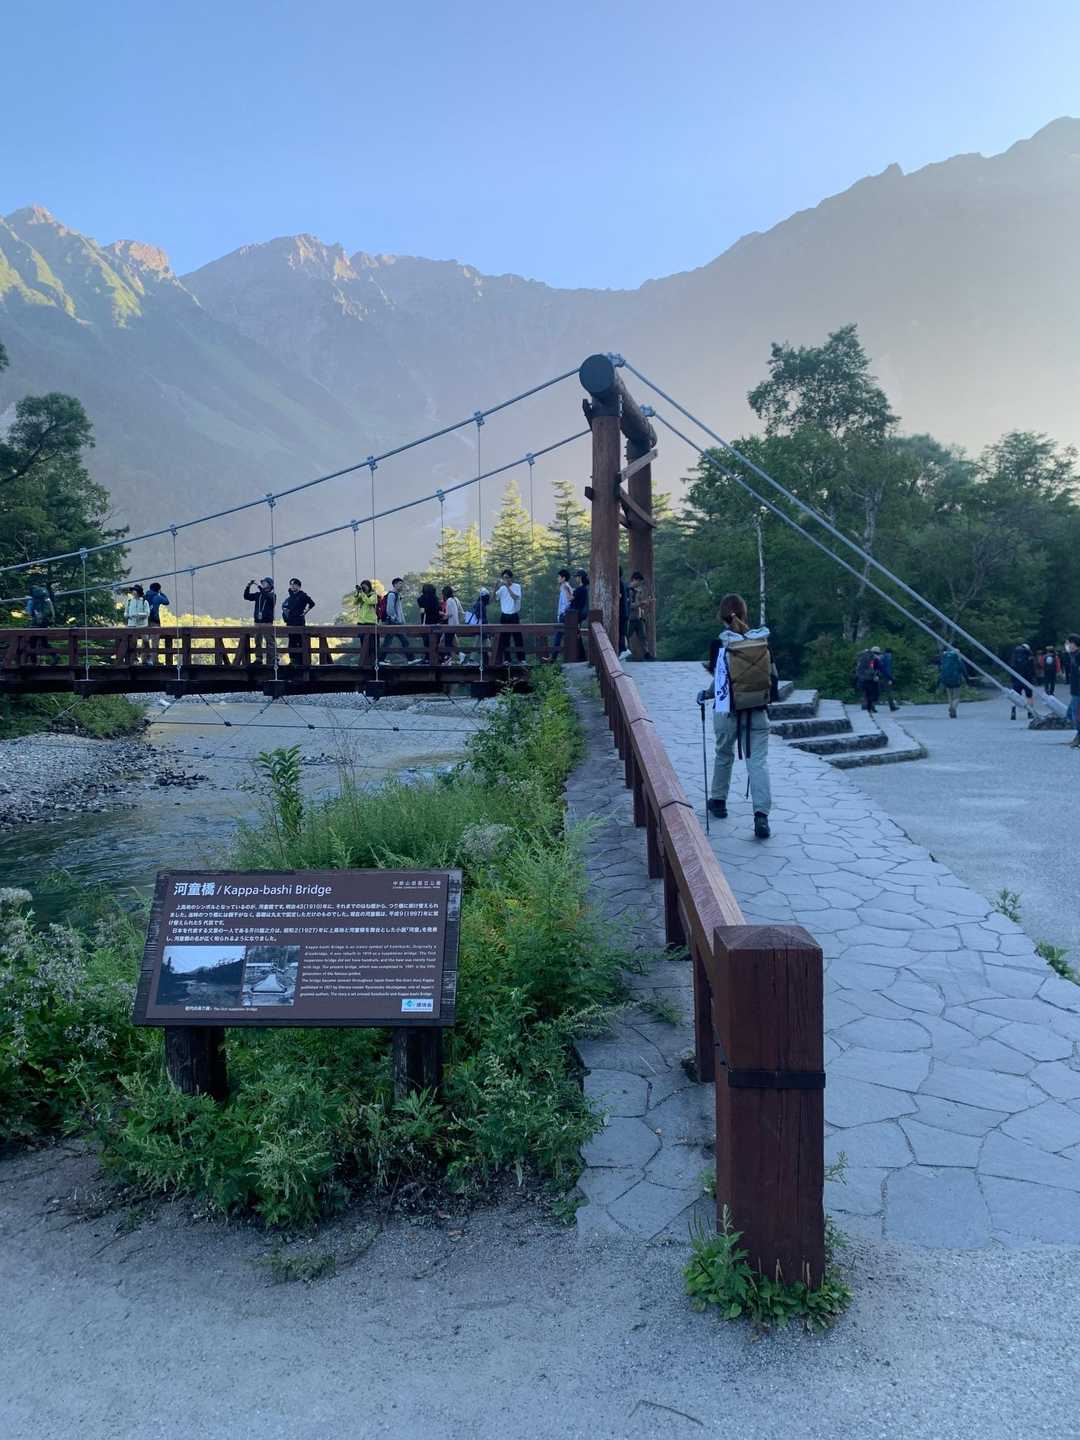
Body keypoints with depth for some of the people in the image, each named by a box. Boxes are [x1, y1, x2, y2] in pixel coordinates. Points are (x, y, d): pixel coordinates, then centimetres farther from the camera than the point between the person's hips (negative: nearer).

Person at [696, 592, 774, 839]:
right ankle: (761, 814, -13)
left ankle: (718, 801, 35)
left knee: (724, 755, 20)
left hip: (728, 712, -1)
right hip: (757, 712, 1)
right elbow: (772, 675, 3)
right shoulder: (761, 640, -2)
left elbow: (721, 681, -3)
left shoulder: (721, 643, -9)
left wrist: (705, 695, 14)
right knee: (758, 761, -1)